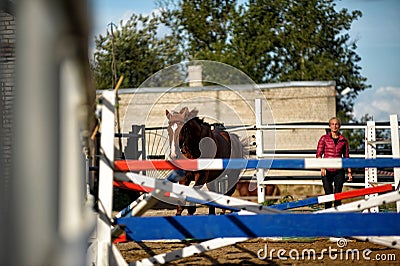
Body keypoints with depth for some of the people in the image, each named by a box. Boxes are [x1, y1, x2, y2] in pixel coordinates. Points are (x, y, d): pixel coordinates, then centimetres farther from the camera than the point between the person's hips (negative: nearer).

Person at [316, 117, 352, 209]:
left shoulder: (343, 140, 7)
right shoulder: (324, 138, 3)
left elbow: (346, 157, 12)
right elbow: (318, 154, 0)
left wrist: (349, 172, 8)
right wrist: (322, 167, -15)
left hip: (339, 171, 1)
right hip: (327, 171, -1)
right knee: (328, 195, -3)